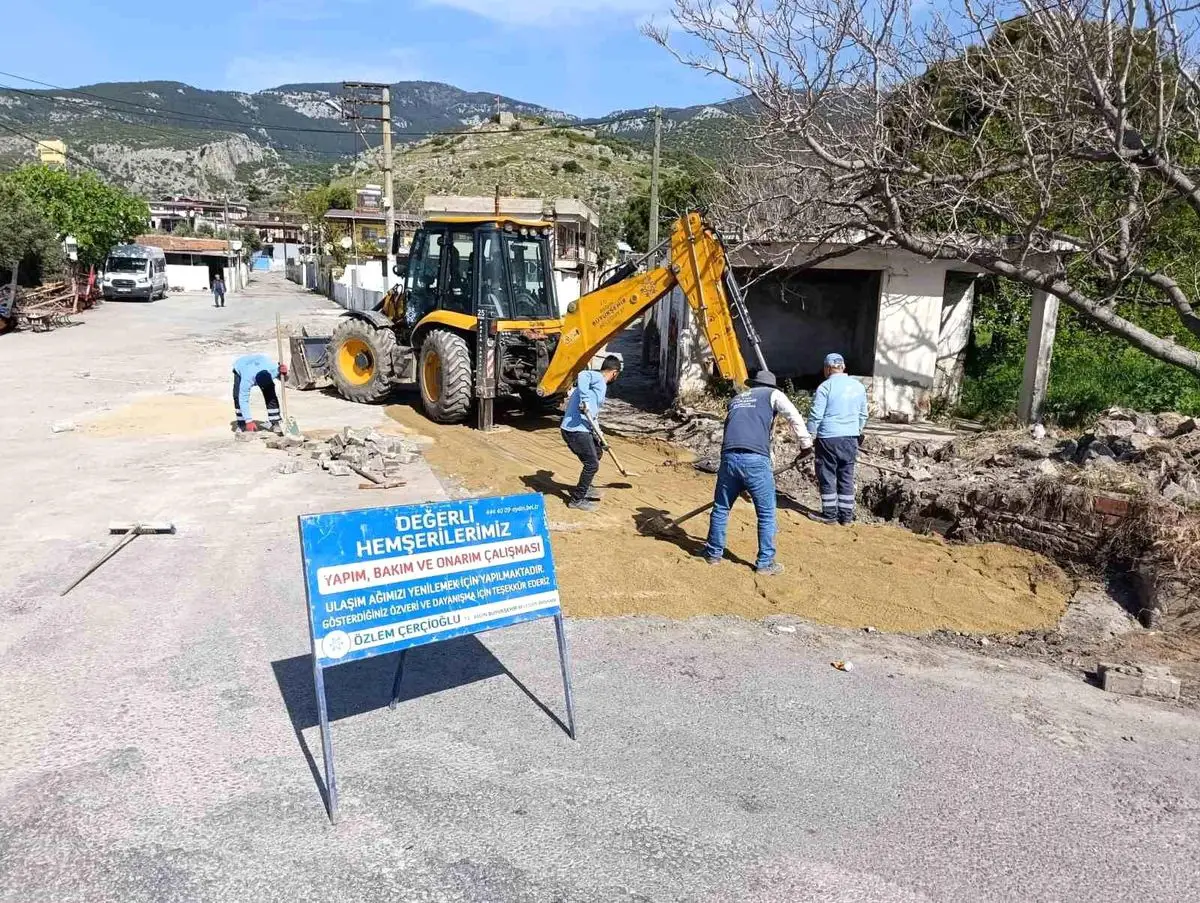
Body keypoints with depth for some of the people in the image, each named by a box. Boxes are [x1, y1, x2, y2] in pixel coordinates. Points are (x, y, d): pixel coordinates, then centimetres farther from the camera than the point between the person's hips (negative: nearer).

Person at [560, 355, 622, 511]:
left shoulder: (600, 384, 20)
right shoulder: (597, 377, -9)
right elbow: (582, 375, -32)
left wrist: (598, 436, 31)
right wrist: (585, 401, -35)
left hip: (582, 429, 10)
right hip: (576, 430, -10)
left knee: (597, 452, 28)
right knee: (592, 464, -5)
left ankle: (585, 488, 40)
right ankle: (577, 499, 7)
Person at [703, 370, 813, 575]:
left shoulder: (736, 400, 30)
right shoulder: (773, 394, 16)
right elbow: (794, 417, -1)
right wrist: (805, 443, 7)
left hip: (729, 457, 5)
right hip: (755, 460, -5)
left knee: (721, 508, 19)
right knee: (766, 513, 7)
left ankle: (714, 553, 30)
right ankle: (765, 562, 12)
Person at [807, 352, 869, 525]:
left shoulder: (825, 387, -10)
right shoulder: (858, 386, 8)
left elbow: (816, 415, -11)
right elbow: (863, 415, 17)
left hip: (829, 438, -5)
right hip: (851, 438, 5)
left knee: (827, 477, 5)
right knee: (847, 477, 10)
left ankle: (830, 514, 9)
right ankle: (846, 516, 14)